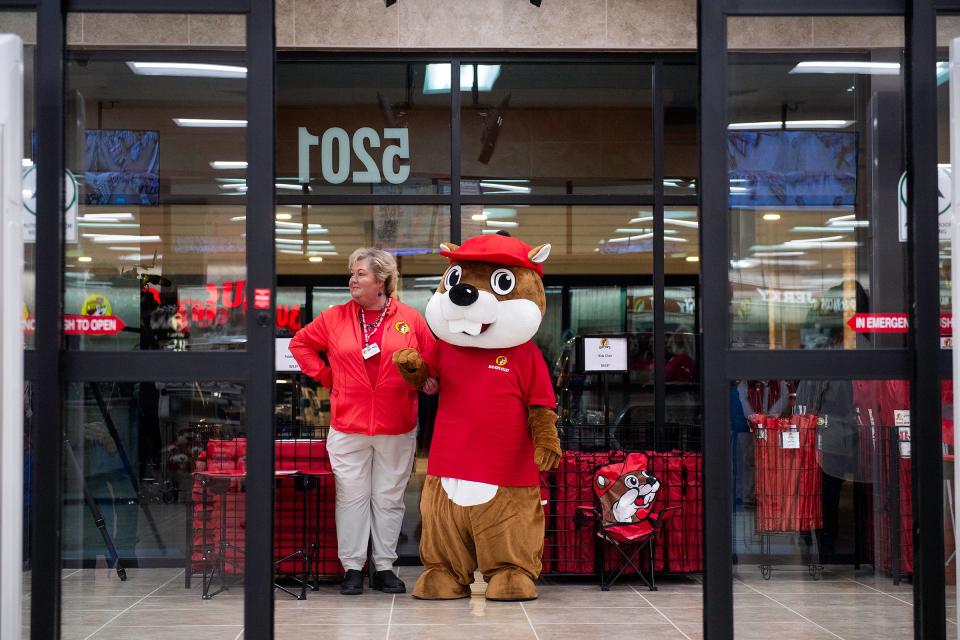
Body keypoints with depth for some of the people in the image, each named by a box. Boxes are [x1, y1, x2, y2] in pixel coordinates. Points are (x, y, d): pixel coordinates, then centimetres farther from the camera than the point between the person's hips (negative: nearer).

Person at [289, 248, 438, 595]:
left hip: (397, 429, 0)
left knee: (389, 498, 8)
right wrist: (325, 375, 6)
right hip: (348, 428, 1)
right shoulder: (335, 318, 3)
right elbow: (300, 343, 14)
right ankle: (352, 567, 12)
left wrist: (422, 381, -6)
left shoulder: (409, 318, 0)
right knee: (352, 497, 4)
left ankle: (384, 567, 17)